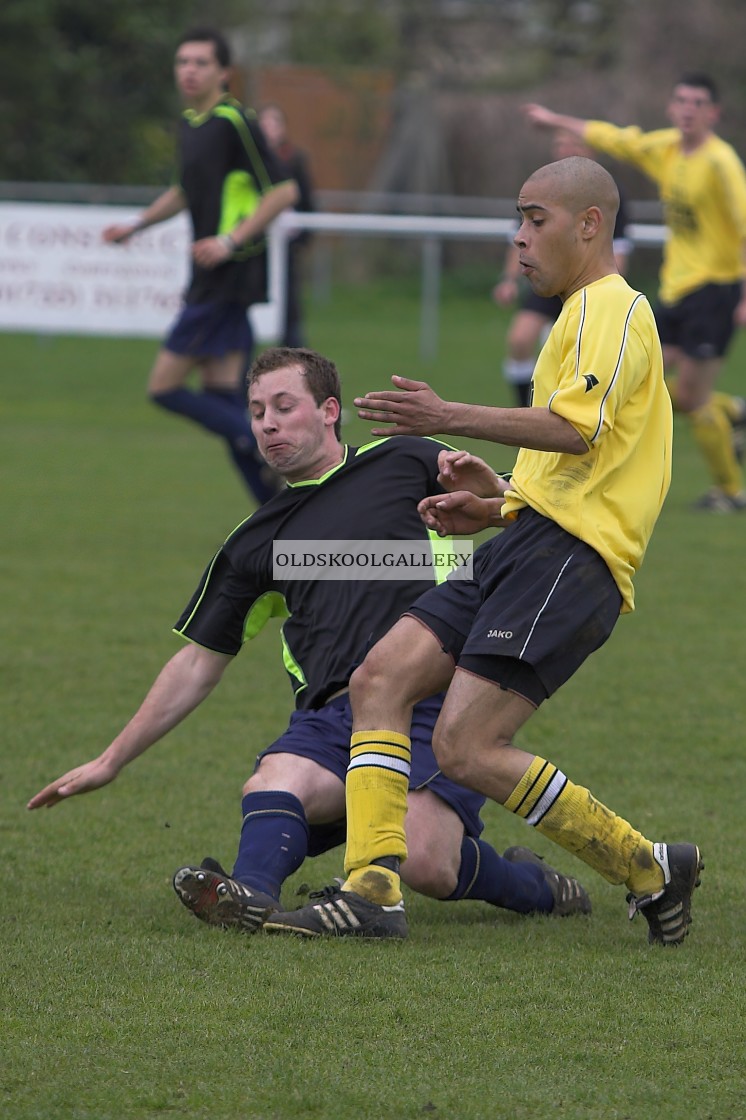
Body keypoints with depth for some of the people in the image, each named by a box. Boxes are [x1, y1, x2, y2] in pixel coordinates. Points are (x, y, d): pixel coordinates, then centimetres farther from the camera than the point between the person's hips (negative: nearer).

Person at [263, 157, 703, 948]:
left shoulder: (610, 307, -5)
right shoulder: (585, 316, 28)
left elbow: (578, 427, -22)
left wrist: (452, 418, -28)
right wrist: (493, 507, 23)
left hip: (568, 555, -10)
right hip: (528, 539, 10)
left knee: (466, 749, -17)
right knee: (379, 679, -4)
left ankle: (650, 872, -4)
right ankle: (373, 883, -11)